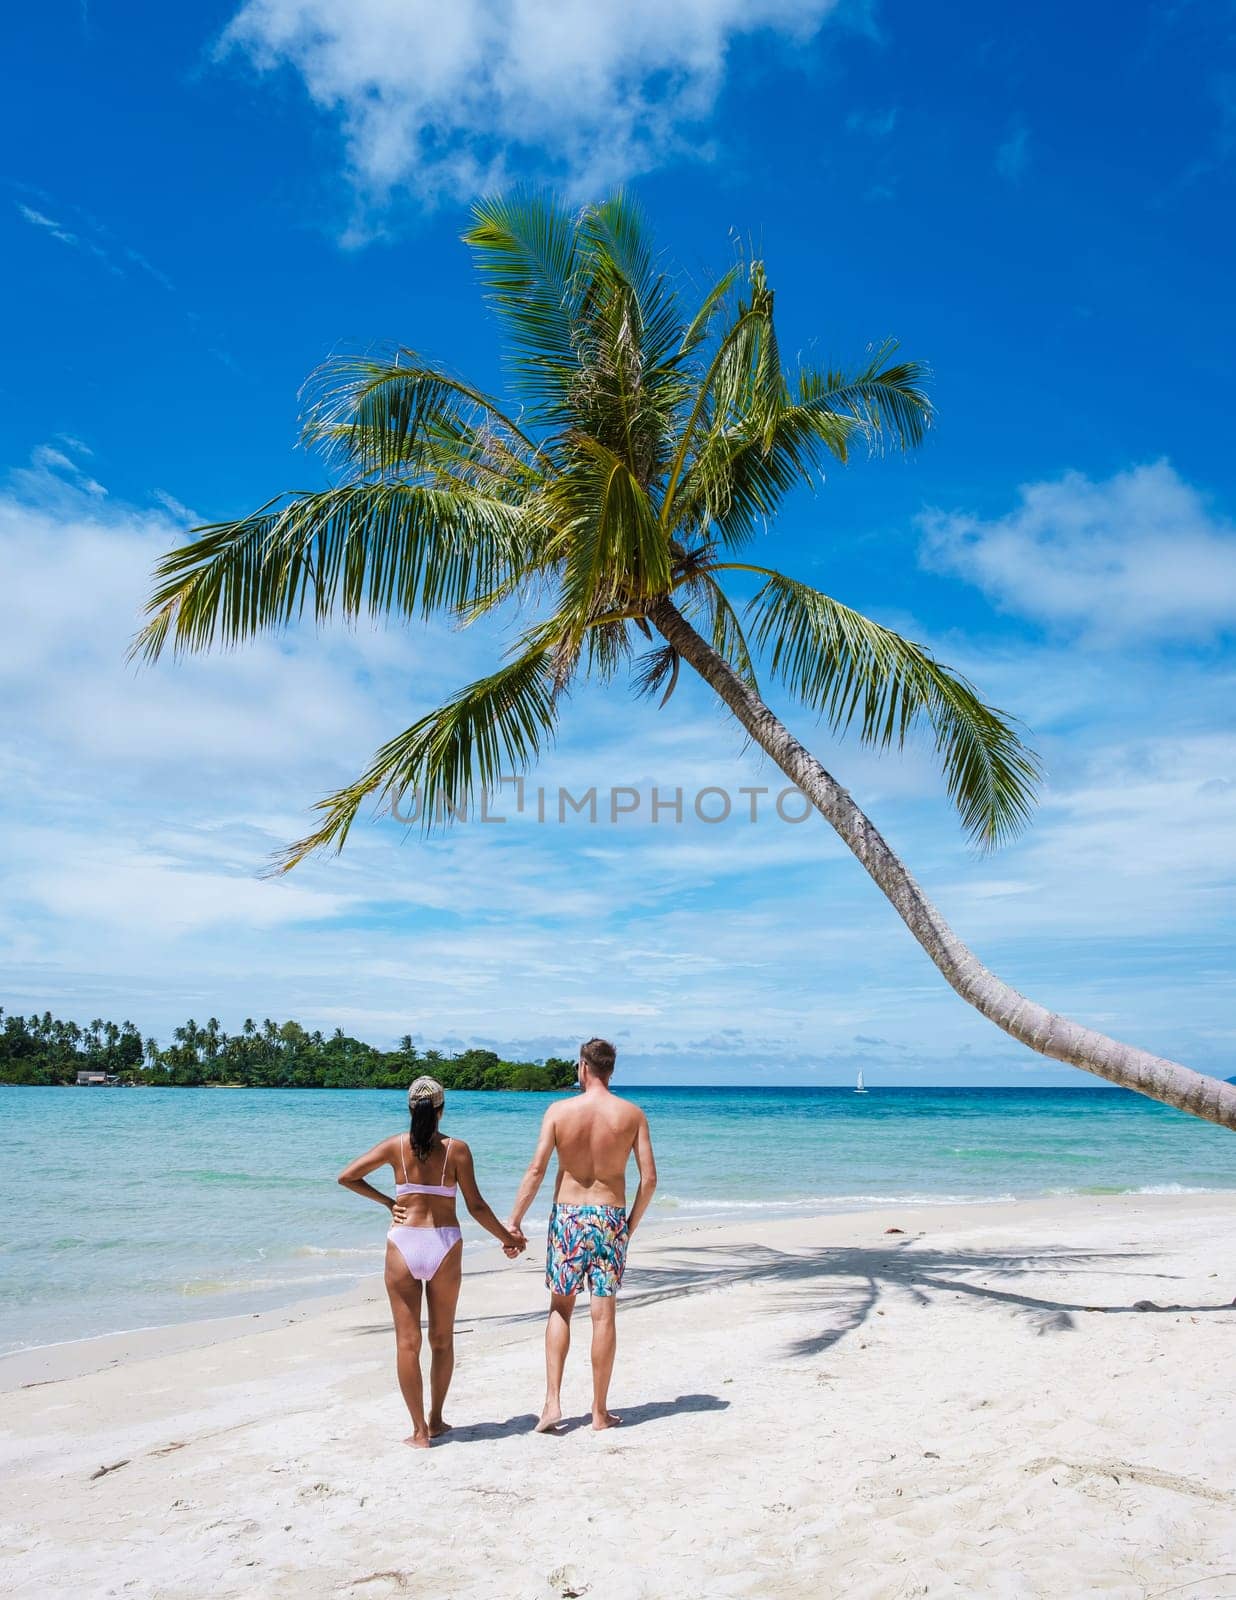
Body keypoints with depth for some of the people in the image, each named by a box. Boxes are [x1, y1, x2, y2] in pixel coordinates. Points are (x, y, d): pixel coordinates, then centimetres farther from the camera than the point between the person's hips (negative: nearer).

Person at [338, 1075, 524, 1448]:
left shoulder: (396, 1145, -1)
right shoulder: (456, 1149, -4)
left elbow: (346, 1177, 2)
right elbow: (475, 1206, -4)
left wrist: (386, 1202, 11)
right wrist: (507, 1238, 9)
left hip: (403, 1243, 0)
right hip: (444, 1245, 0)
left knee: (407, 1341, 8)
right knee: (442, 1339, 17)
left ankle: (419, 1430, 10)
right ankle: (436, 1421, 27)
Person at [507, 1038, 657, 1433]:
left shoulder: (559, 1110, -7)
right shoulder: (632, 1114, -3)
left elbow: (536, 1170, -10)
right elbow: (649, 1177, -5)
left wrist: (514, 1220, -3)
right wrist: (632, 1223, 8)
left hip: (568, 1216, 0)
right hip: (610, 1219, 0)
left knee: (560, 1309, 15)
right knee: (604, 1315, 8)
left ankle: (552, 1402, 8)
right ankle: (600, 1412, 17)